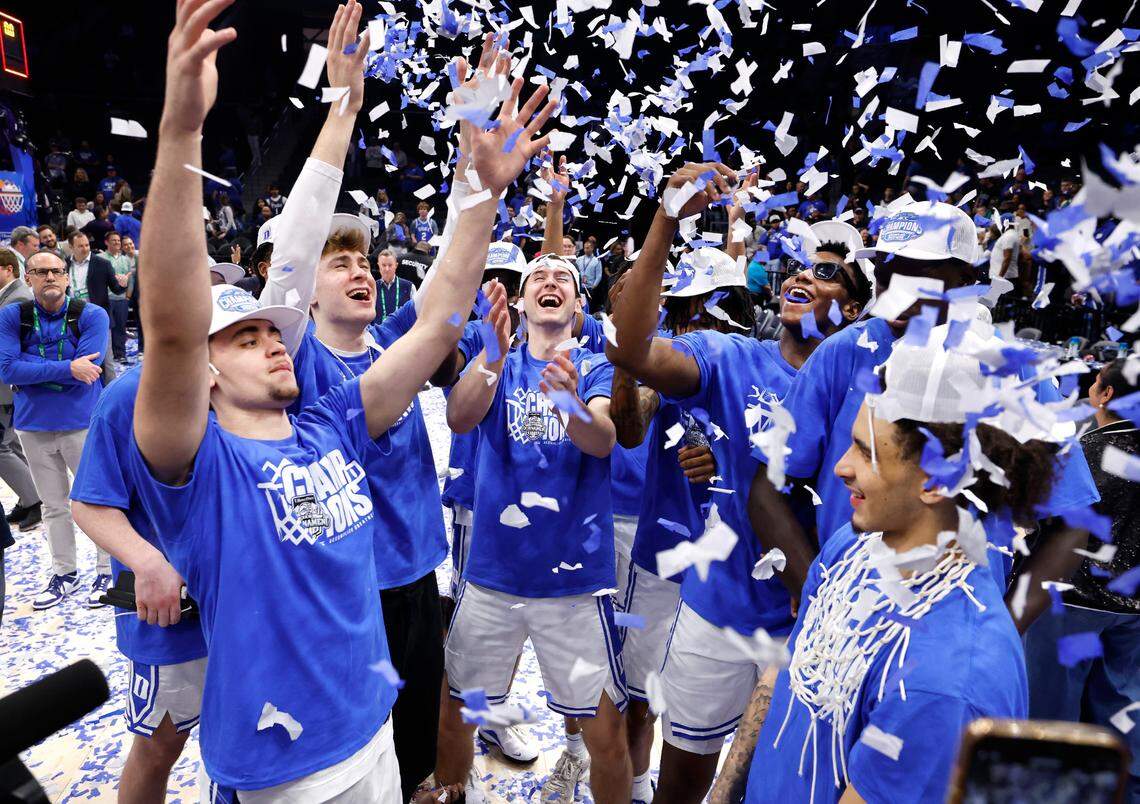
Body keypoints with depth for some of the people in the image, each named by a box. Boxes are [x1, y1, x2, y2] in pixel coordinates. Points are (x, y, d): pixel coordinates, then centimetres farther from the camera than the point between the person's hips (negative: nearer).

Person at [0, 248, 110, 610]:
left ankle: (107, 570, 21)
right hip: (33, 425, 3)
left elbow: (86, 368, -19)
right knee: (53, 505, 15)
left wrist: (30, 368, -14)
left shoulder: (92, 315, -8)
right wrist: (67, 368, -20)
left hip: (82, 422, -3)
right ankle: (64, 573, 30)